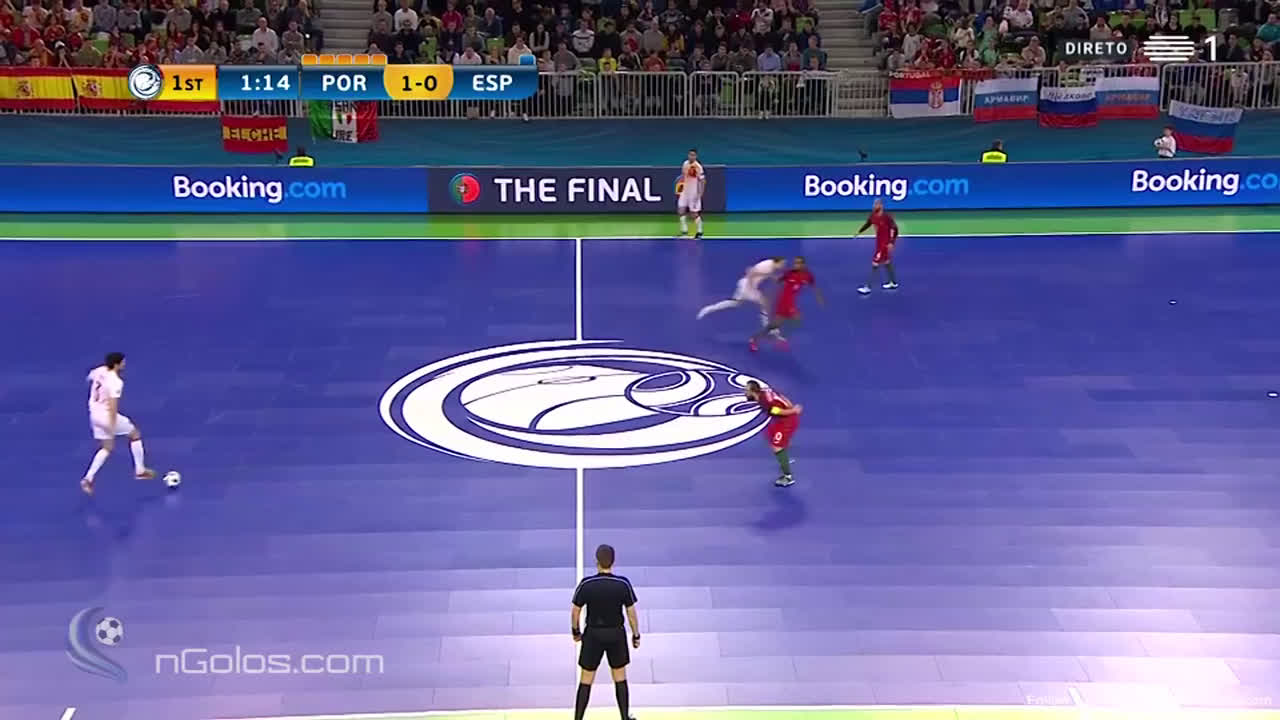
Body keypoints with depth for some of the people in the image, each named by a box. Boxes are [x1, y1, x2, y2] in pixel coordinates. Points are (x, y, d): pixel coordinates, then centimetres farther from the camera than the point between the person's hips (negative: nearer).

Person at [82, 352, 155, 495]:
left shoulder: (99, 371, -2)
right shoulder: (115, 382, -26)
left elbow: (89, 378, 22)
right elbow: (113, 405, -30)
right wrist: (112, 427, -30)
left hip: (95, 414, 8)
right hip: (107, 415, -8)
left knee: (107, 448, 22)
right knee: (135, 434, 14)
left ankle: (88, 479, 13)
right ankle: (140, 470, 22)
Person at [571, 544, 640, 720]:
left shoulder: (586, 584, -15)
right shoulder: (623, 584, -14)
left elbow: (575, 611, -6)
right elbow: (631, 613, -6)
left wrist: (576, 631, 11)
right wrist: (636, 635, 7)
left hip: (593, 634, -1)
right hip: (616, 634, 1)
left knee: (586, 679, 9)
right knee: (620, 677, 17)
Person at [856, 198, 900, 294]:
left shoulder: (887, 217, -24)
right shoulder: (873, 215, -3)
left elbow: (895, 229, -22)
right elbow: (868, 224, 16)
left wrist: (892, 242, -27)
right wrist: (859, 231, 6)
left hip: (886, 244, -8)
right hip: (879, 242, 9)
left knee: (875, 265, -7)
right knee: (887, 263, 22)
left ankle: (867, 288, -4)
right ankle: (893, 283, 38)